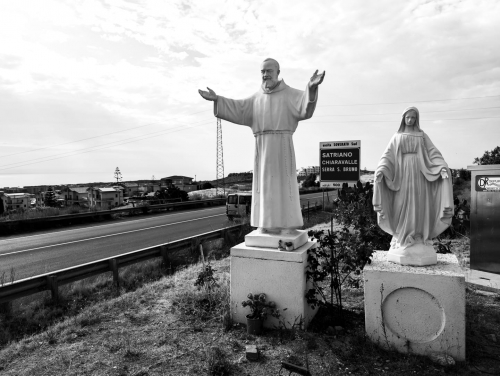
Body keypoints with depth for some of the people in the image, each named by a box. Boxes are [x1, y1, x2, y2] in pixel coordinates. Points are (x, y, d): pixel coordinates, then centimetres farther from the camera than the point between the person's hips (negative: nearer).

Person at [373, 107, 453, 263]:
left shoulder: (422, 136, 16)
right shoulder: (396, 137, 15)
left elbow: (433, 152, 3)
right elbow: (388, 155, 1)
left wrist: (442, 166, -16)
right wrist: (381, 169, -18)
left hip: (419, 175, 1)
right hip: (402, 174, -1)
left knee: (419, 207, -3)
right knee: (402, 207, -5)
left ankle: (419, 241, 3)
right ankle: (402, 240, 0)